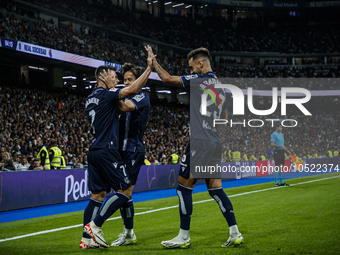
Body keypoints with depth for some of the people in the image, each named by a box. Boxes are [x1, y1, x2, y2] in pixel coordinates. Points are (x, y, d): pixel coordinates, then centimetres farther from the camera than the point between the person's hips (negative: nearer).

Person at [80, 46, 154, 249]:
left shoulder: (91, 99, 19)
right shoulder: (105, 94, -8)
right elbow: (133, 90, -21)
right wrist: (149, 67, -19)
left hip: (94, 151, 9)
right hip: (107, 151, -9)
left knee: (97, 195, 9)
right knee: (125, 191, -6)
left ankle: (87, 238, 4)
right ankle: (94, 225, -12)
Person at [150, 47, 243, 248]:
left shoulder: (199, 80, -9)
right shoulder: (222, 86, 16)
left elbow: (167, 78, -8)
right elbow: (225, 120, 21)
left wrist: (153, 62, 6)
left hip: (199, 142, -8)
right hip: (216, 144, 8)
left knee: (184, 187, 0)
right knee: (215, 188, 10)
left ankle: (184, 237, 3)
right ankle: (235, 234, 5)